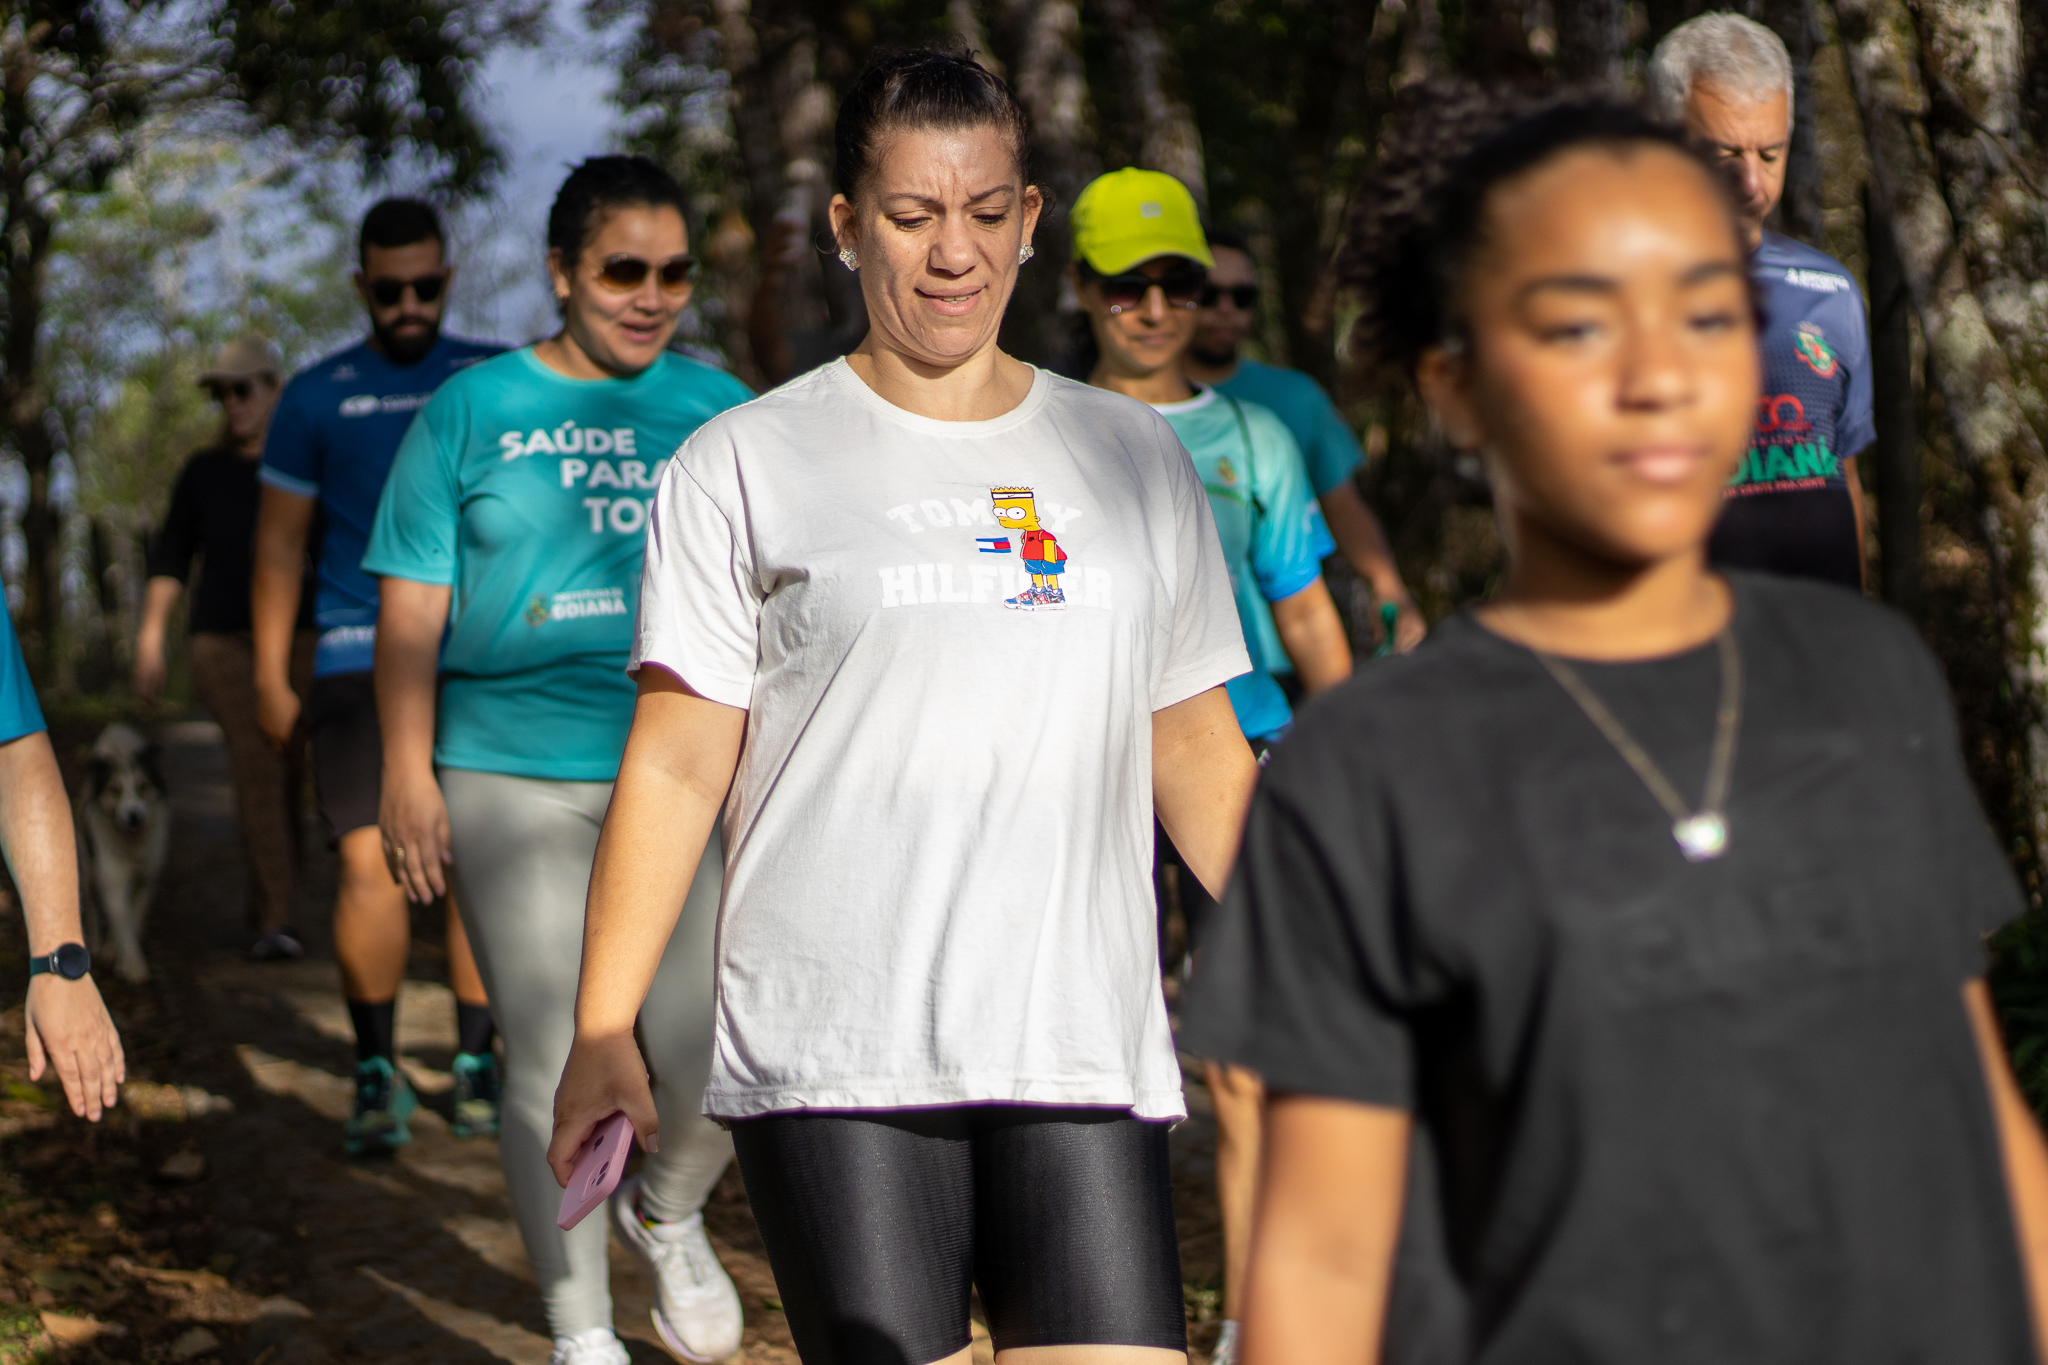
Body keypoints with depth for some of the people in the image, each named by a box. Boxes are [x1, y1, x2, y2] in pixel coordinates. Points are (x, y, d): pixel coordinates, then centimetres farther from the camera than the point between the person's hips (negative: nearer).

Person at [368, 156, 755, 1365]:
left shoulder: (722, 412, 9)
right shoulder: (472, 411, 4)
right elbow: (412, 603, 3)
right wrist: (409, 773, -3)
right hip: (513, 782, -1)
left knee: (718, 1059, -9)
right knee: (553, 1065, 3)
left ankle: (669, 1215, 24)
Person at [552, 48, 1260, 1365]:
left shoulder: (1135, 455, 13)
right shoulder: (747, 464, 4)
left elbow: (1197, 747, 18)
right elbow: (675, 764, 2)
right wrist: (602, 1030, -4)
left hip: (1085, 1054, 3)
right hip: (834, 1058, -2)